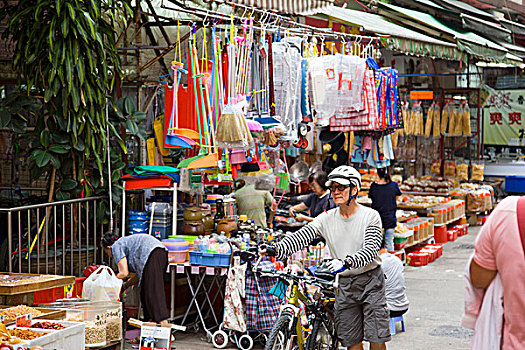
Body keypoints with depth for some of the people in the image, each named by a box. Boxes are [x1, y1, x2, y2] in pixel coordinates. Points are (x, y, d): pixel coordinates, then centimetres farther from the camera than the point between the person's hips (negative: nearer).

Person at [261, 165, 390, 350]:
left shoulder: (370, 216, -9)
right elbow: (300, 237, -12)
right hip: (345, 284, 4)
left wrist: (347, 262, -40)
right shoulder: (327, 219, 0)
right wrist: (275, 249, -31)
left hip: (371, 281, -3)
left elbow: (371, 249, -22)